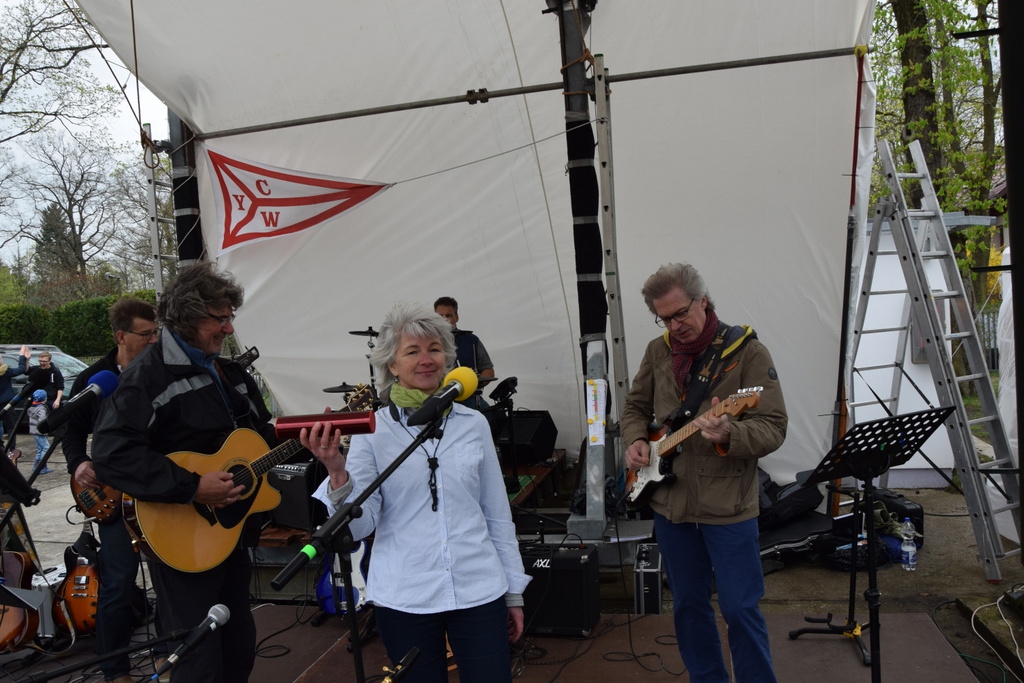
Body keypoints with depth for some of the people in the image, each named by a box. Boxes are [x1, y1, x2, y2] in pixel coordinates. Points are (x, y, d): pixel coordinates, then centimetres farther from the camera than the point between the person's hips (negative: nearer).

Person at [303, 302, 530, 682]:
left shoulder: (473, 423, 2)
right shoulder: (371, 430, -3)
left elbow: (498, 514, 8)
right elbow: (359, 526, -9)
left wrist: (514, 591, 9)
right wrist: (336, 471, -26)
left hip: (479, 592, 1)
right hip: (403, 600, -1)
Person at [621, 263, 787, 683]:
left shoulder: (747, 350, -10)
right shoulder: (658, 351, 5)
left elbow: (774, 427, -14)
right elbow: (635, 407, 17)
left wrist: (729, 436, -34)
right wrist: (635, 441, -4)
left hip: (728, 506, -5)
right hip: (669, 503, 5)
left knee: (740, 608, 2)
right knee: (688, 604, 16)